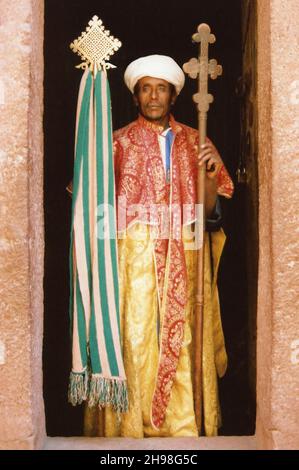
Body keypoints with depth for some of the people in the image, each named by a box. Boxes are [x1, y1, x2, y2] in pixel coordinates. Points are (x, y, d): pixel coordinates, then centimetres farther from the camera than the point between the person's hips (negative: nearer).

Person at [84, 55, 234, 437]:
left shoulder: (194, 142, 11)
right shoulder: (119, 142, 6)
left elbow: (209, 211, 6)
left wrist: (211, 174, -10)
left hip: (185, 260, 2)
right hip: (135, 258, -1)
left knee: (183, 344, 1)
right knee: (135, 339, -5)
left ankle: (185, 426, 13)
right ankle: (131, 426, 7)